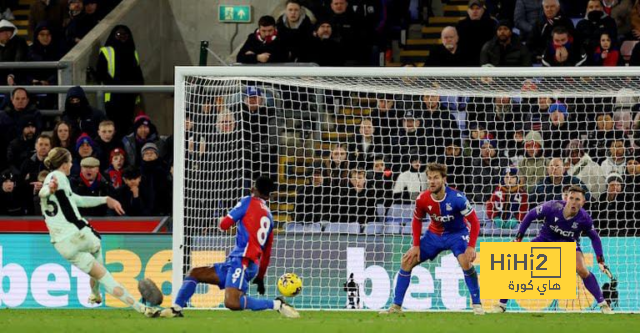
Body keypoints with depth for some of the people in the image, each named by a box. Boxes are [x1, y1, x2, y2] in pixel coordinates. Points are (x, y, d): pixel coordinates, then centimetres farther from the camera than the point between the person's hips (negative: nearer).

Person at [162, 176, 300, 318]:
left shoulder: (249, 202, -1)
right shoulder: (269, 216, 21)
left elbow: (224, 225, -2)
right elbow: (267, 253, 24)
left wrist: (222, 220, 22)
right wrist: (260, 277, 32)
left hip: (242, 261, -9)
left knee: (232, 303, -28)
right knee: (194, 273, 14)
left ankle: (277, 305, -20)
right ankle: (176, 309, 1)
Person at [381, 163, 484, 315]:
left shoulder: (457, 198, -28)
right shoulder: (422, 200, -17)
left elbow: (474, 222, -21)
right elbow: (417, 221, 4)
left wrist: (471, 247, -30)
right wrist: (416, 246, -4)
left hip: (457, 233, -4)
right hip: (434, 234, 4)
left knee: (465, 261, -33)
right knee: (407, 261, -3)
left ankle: (477, 304, -18)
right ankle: (396, 306, 7)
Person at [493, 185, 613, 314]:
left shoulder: (584, 219, -25)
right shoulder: (552, 207, -30)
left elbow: (595, 237, -6)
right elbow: (531, 215, -13)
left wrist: (600, 260, -12)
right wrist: (518, 237, -11)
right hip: (546, 239, 0)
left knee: (582, 270, -25)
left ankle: (602, 304, -10)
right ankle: (502, 304, 3)